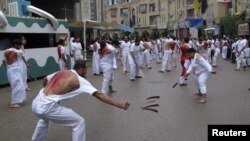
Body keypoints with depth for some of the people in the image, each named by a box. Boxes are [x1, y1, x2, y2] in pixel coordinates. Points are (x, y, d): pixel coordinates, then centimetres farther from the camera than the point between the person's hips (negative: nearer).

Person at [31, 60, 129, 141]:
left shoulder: (61, 72, 14)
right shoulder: (79, 80, -5)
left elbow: (45, 80, 30)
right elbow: (98, 95, -10)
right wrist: (117, 104, -10)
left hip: (36, 104, 8)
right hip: (47, 107, -8)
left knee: (44, 119, 42)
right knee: (79, 122, 4)